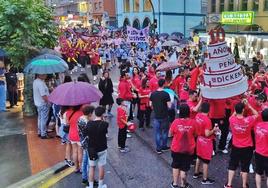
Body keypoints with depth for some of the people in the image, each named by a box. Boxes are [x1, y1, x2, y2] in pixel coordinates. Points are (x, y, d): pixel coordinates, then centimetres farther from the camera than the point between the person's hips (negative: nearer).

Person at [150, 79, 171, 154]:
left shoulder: (153, 94, -4)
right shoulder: (166, 94, -16)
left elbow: (150, 104, 4)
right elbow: (169, 106, -16)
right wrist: (170, 102, 4)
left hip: (156, 116, 3)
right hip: (164, 116, -3)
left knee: (157, 132, 9)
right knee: (164, 132, 15)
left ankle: (158, 148, 12)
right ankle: (164, 146, 24)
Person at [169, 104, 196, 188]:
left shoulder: (176, 122, -17)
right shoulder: (193, 122, -15)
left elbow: (170, 134, -4)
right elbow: (195, 134, 0)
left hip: (176, 149, 1)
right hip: (188, 150, 0)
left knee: (175, 165, 21)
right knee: (184, 167, 13)